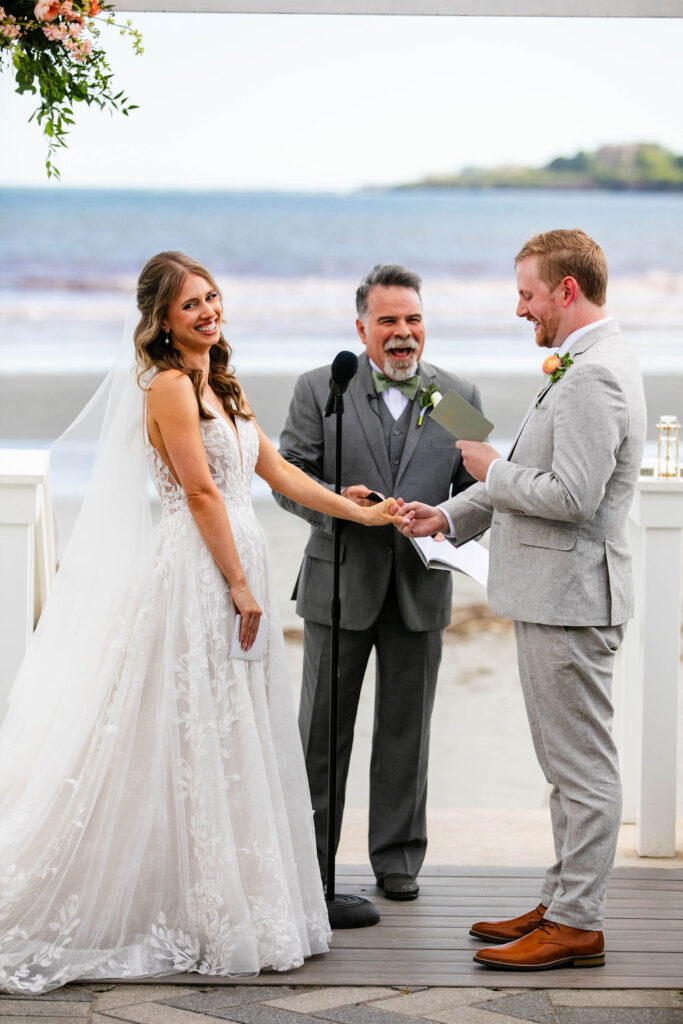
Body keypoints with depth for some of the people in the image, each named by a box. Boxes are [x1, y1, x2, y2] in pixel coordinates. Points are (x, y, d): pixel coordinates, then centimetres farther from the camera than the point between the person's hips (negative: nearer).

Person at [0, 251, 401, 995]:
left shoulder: (219, 388, 17)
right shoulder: (169, 385, -11)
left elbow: (276, 471, 18)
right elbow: (202, 492, -15)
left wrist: (364, 515, 17)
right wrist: (240, 587, -15)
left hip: (236, 569, 9)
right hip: (196, 577, -9)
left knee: (234, 743, 10)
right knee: (196, 744, -4)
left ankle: (236, 910, 15)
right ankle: (211, 918, 2)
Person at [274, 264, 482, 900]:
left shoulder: (459, 395, 6)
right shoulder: (319, 389, 0)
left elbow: (477, 486, 6)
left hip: (422, 586, 2)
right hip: (340, 584, -1)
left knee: (406, 729, 10)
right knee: (322, 727, 6)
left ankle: (398, 859, 21)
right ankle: (309, 858, 17)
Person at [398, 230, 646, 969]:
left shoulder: (595, 376, -19)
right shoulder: (582, 367, 16)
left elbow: (572, 495, -27)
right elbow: (540, 479, 21)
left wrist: (493, 470, -11)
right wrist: (450, 517, 14)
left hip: (570, 599, -11)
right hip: (552, 594, 11)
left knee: (582, 766, -4)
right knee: (569, 764, 16)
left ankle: (577, 925, 2)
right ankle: (562, 902, 25)